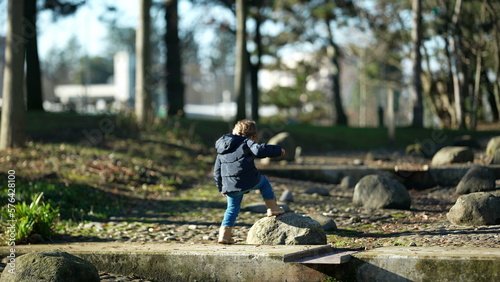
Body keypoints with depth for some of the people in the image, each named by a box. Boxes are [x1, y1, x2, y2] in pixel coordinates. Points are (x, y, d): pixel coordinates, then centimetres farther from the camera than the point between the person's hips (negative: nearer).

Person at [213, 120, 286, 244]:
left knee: (232, 208, 19)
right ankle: (272, 208, 20)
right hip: (249, 181, -5)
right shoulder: (246, 143, 3)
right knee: (264, 182, 25)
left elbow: (217, 173, 25)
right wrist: (278, 150, -5)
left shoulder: (221, 152, 23)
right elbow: (259, 150, -17)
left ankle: (224, 235, 12)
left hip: (230, 187, 5)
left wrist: (221, 188, 34)